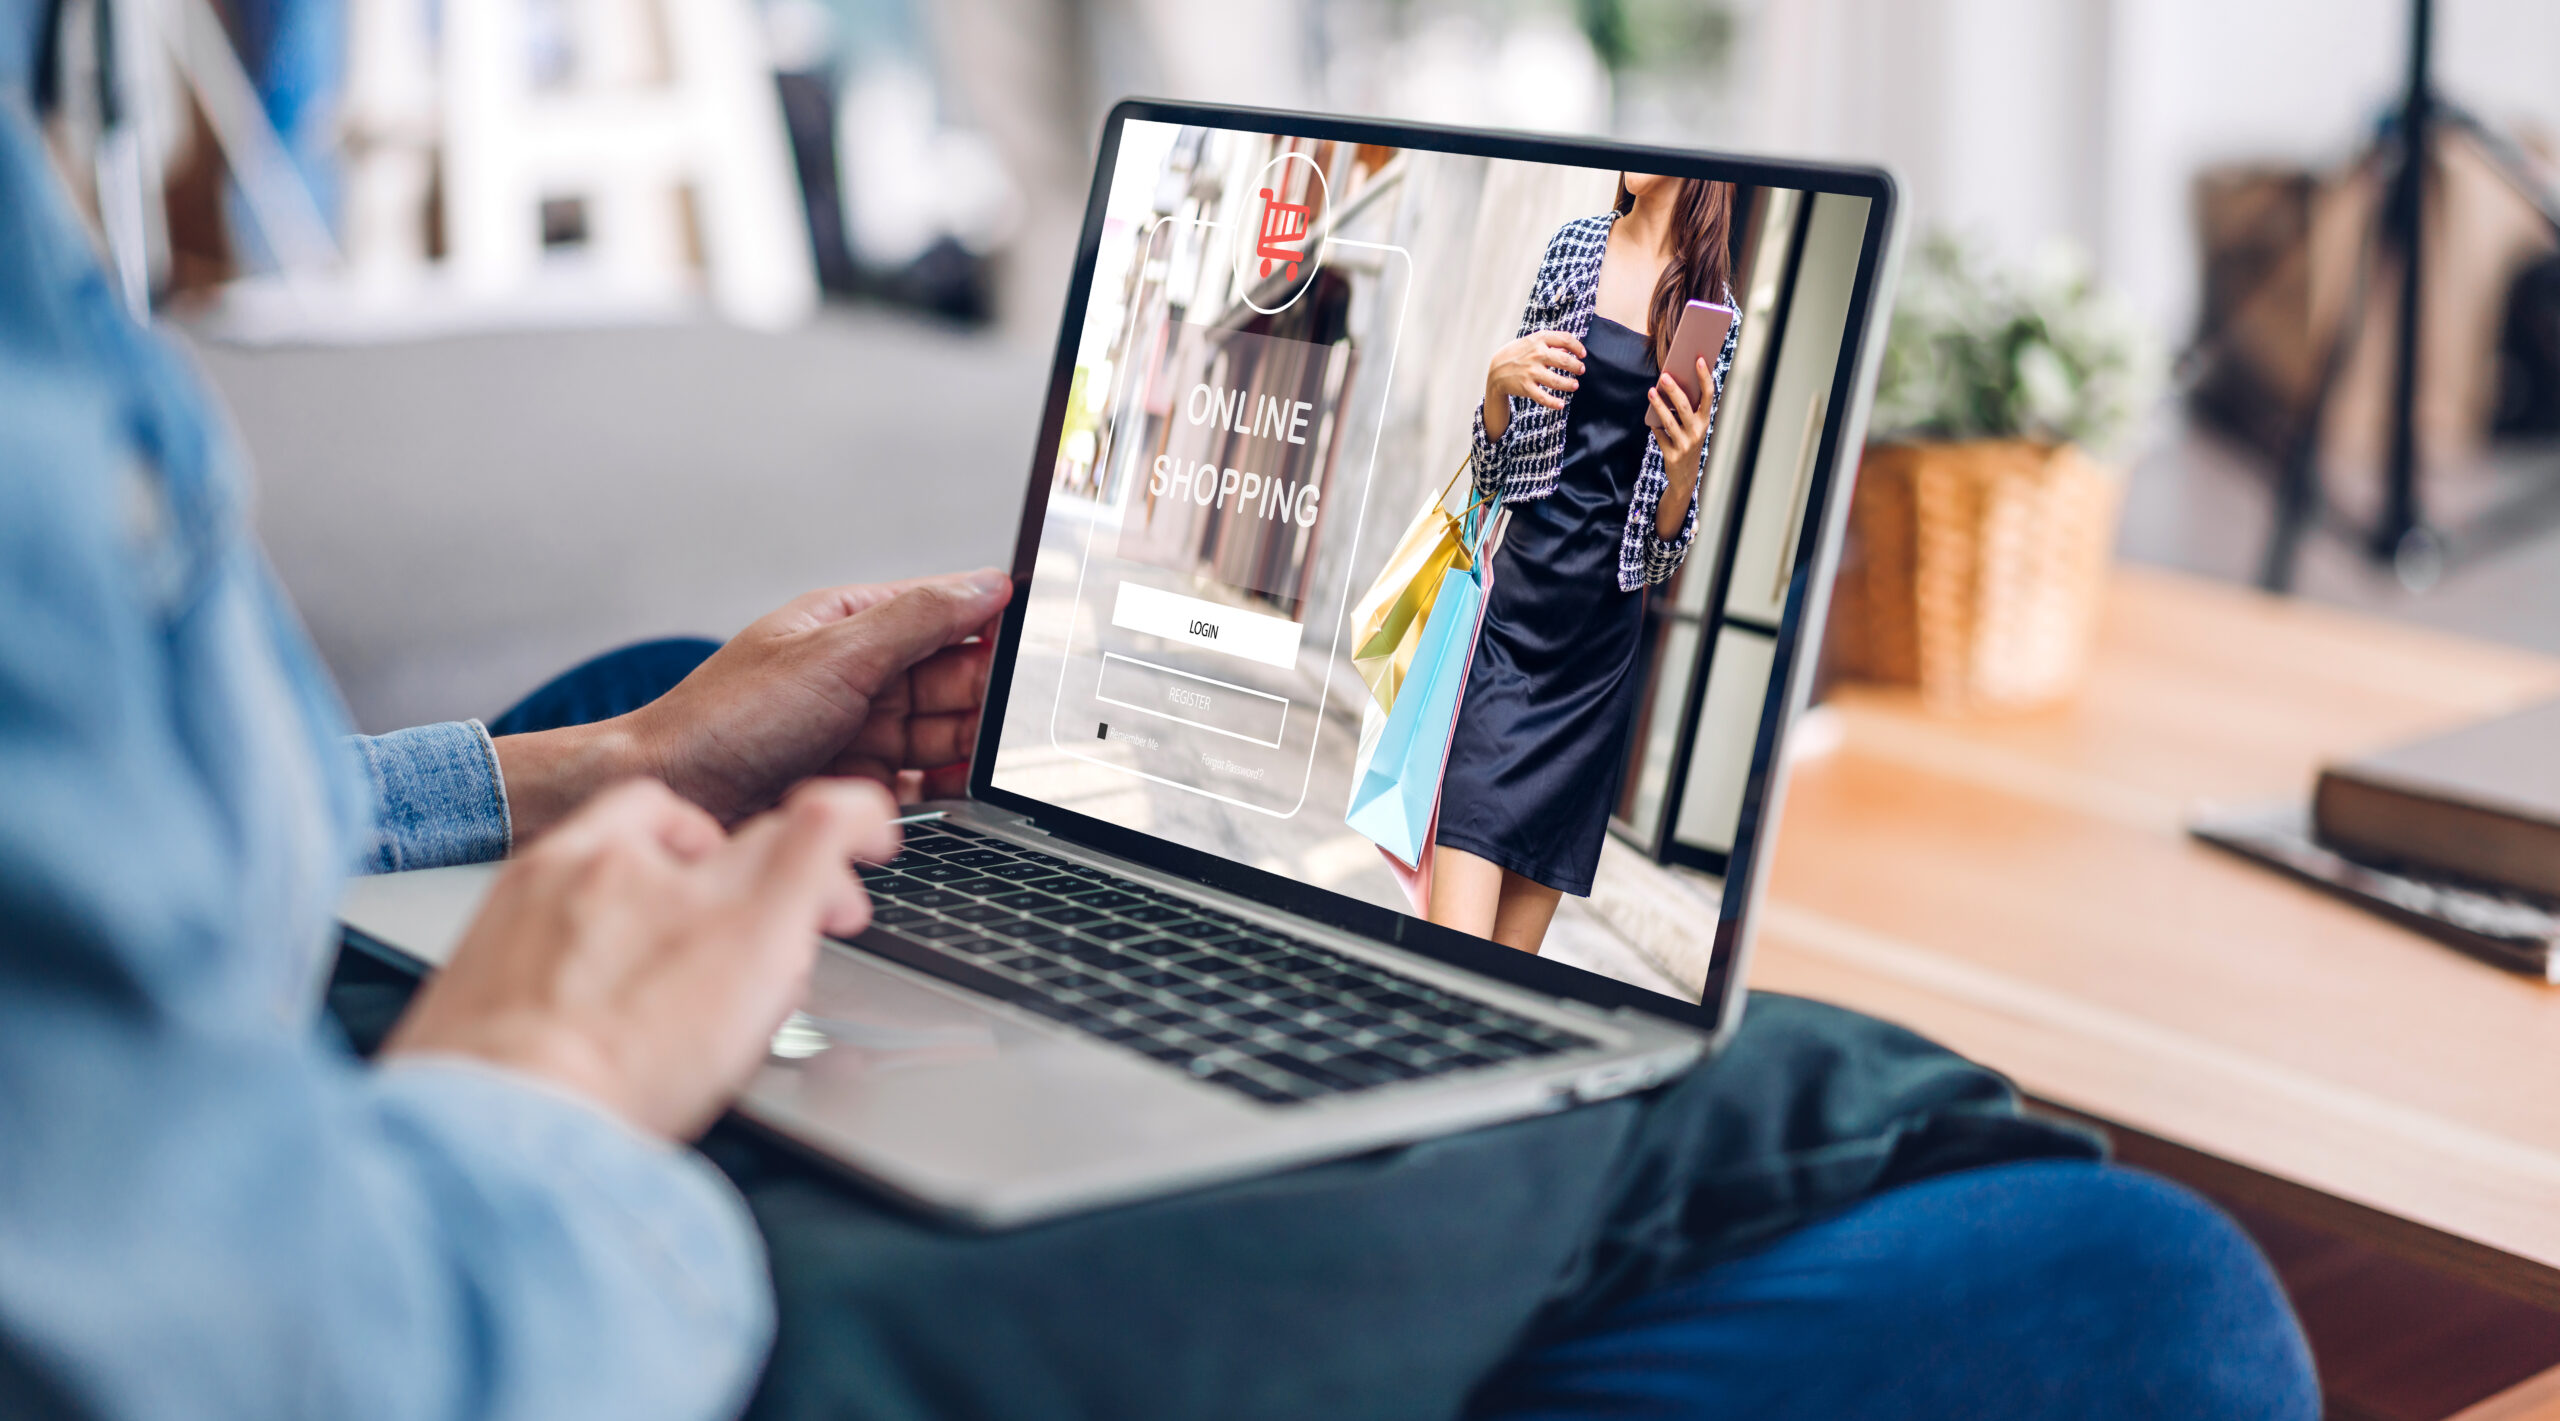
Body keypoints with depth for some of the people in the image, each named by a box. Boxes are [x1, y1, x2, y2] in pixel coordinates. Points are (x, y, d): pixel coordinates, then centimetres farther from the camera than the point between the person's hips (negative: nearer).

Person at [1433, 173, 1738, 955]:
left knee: (1518, 944, 2)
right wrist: (1498, 382, -10)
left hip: (1606, 636, 1)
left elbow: (1664, 552, 8)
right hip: (1517, 604, -1)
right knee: (1453, 943, -14)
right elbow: (1494, 471, 10)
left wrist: (1683, 468, -12)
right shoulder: (1573, 246, 6)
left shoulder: (1715, 311, 7)